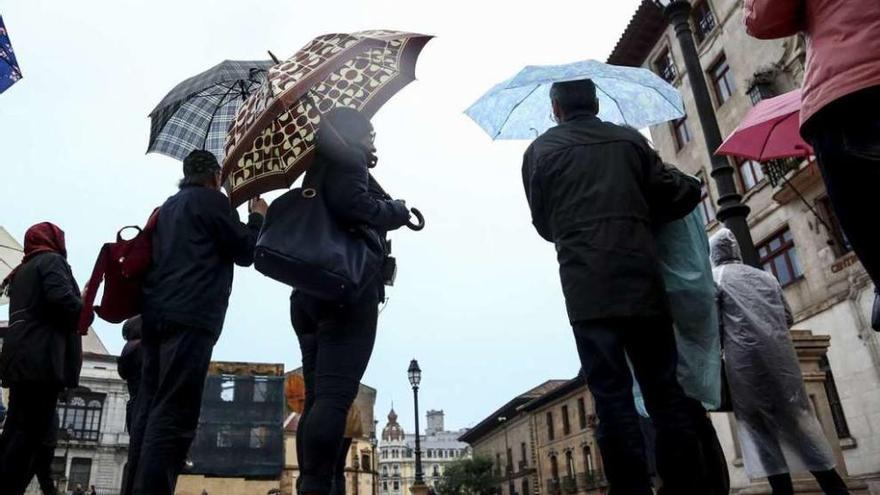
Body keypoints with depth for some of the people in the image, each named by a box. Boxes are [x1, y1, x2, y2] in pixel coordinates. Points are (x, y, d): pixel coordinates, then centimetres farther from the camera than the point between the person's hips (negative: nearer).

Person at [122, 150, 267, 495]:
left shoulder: (168, 207, 24)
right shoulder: (211, 199, 2)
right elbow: (245, 252, 2)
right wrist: (258, 218, 19)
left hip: (156, 315, 8)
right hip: (190, 318, -8)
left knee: (150, 410, 7)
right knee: (173, 415, -13)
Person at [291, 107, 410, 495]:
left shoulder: (318, 171, 27)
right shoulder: (346, 159, 2)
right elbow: (352, 205, -16)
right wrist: (399, 210, -1)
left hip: (308, 294, 9)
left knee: (317, 399, 3)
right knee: (335, 396, -16)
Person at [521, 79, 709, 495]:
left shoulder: (540, 151, 9)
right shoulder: (630, 140, 13)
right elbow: (678, 194, 7)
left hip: (586, 286, -2)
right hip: (642, 278, 2)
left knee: (612, 398, -3)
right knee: (665, 391, 7)